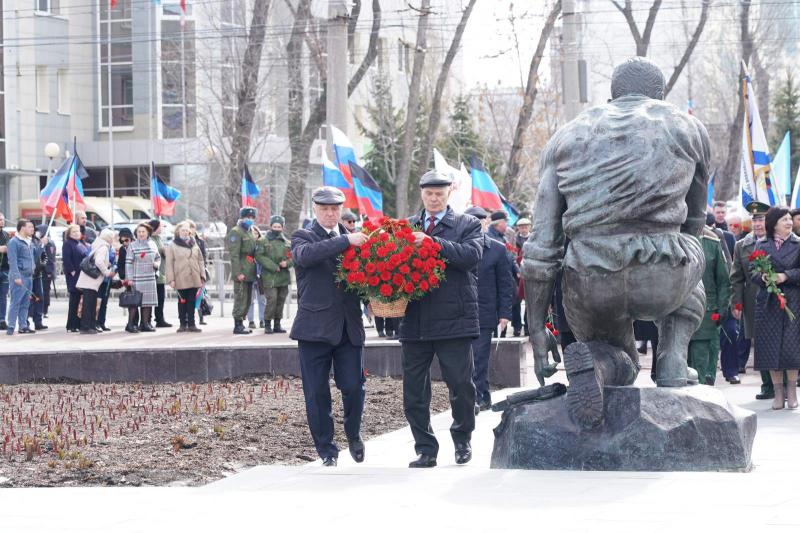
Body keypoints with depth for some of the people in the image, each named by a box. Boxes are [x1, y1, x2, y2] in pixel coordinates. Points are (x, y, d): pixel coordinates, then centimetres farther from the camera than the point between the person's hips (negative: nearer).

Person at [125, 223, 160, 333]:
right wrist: (129, 278, -13)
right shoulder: (132, 246, -4)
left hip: (150, 278, 5)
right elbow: (128, 263, -7)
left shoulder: (152, 244, 10)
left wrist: (157, 264, 0)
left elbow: (158, 257, 23)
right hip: (136, 278, -5)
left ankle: (145, 323, 17)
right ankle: (131, 324, -3)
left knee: (148, 301, 8)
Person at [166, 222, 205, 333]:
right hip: (181, 280, -3)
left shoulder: (194, 245, 13)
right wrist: (171, 279, -9)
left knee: (192, 302, 4)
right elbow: (169, 264, -3)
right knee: (182, 302, 3)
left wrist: (202, 276, 8)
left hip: (194, 279, 3)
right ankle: (183, 324, 9)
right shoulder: (173, 246, 1)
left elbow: (200, 261, 15)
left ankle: (191, 324, 9)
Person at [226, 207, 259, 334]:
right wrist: (238, 273, -21)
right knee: (241, 299, -9)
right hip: (241, 274, -9)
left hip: (249, 274, 9)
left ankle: (241, 323, 19)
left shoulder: (250, 233, 20)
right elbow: (234, 255, -16)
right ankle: (238, 325, -5)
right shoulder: (236, 232, -9)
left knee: (248, 300, 12)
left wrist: (254, 271, 19)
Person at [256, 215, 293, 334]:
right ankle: (267, 324, -2)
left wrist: (287, 263, -9)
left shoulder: (287, 243, 15)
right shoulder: (263, 242, 3)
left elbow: (293, 257, 14)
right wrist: (273, 266, -15)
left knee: (281, 300, 6)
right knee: (271, 299, -13)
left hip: (283, 277, 4)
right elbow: (259, 256, -8)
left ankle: (277, 324, 15)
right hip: (269, 277, -4)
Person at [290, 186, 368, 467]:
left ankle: (353, 435, 27)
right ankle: (326, 449, 15)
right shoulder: (303, 236, 1)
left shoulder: (353, 239, 12)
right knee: (317, 392, 2)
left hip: (349, 326, 2)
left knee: (353, 387, 0)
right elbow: (305, 254, -23)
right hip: (315, 326, -2)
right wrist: (346, 240, -29)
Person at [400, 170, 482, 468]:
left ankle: (462, 440, 23)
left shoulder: (467, 225, 4)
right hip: (414, 320, 3)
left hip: (454, 319, -3)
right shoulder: (407, 226, 14)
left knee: (461, 384, 2)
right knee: (413, 390, 5)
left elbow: (472, 254, -15)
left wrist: (432, 242, -22)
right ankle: (426, 449, 14)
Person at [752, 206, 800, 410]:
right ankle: (778, 392, 10)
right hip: (768, 303, 2)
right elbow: (753, 273, 6)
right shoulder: (761, 245, 9)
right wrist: (763, 277, -13)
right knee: (771, 347, 1)